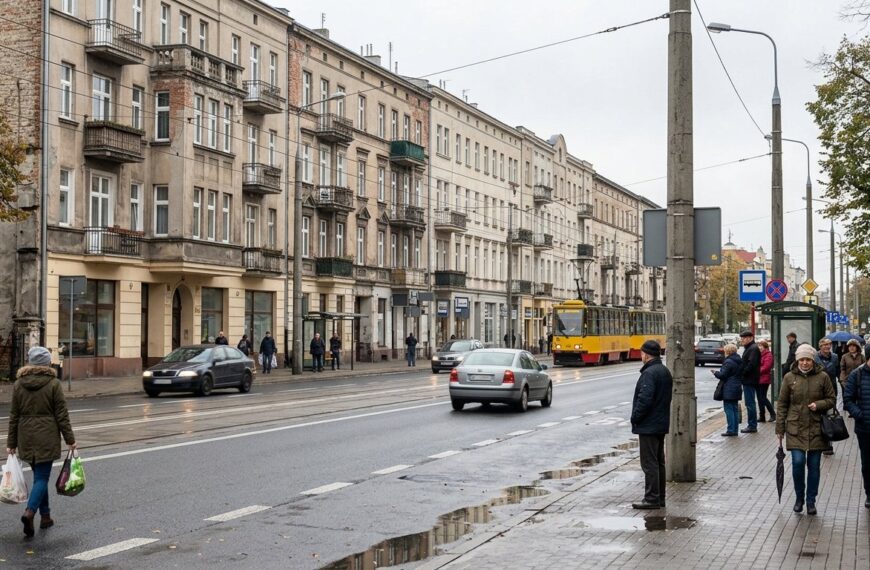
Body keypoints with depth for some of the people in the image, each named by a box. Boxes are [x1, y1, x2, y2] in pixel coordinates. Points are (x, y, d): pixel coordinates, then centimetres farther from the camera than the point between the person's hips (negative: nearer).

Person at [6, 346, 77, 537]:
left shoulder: (19, 384, 3)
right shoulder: (53, 384, -7)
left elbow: (14, 416, 6)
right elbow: (62, 415, -7)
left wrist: (11, 443, 10)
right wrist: (70, 439, -1)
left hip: (26, 437, 4)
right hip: (47, 437, -4)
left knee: (40, 475, 17)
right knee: (42, 477, -2)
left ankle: (45, 516, 21)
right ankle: (30, 511, -23)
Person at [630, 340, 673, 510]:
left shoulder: (649, 373, -19)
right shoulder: (665, 372, 12)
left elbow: (645, 399, -26)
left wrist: (635, 418, -13)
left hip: (648, 425, -10)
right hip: (661, 424, 10)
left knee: (649, 463, -5)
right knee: (659, 462, 15)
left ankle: (651, 499, -2)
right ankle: (659, 498, 21)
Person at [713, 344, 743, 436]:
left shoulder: (728, 362, -15)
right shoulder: (739, 361, 12)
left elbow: (722, 375, -17)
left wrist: (715, 372, 3)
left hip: (729, 390, -9)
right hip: (737, 388, 9)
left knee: (729, 409, -5)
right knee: (734, 409, 12)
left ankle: (731, 430, -7)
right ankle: (735, 430, 15)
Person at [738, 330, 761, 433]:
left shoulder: (753, 349, -14)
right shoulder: (749, 348, 18)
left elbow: (751, 364, -23)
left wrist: (742, 373, -17)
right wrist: (742, 375, 11)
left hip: (749, 381, -11)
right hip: (748, 380, 11)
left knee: (750, 403, -7)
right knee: (750, 403, 14)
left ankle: (752, 426, -3)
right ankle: (752, 425, 19)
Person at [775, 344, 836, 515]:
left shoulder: (822, 377, 0)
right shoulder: (789, 378, 1)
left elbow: (831, 399, 8)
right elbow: (782, 404, 5)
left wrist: (819, 405, -13)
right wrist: (780, 429, 3)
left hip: (816, 428, 1)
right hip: (795, 428, 0)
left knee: (814, 465, 5)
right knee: (798, 462, -9)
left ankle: (811, 501, 19)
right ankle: (799, 498, 12)